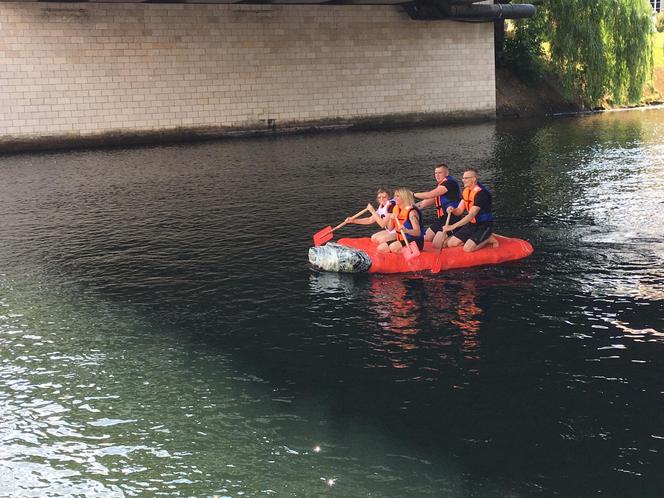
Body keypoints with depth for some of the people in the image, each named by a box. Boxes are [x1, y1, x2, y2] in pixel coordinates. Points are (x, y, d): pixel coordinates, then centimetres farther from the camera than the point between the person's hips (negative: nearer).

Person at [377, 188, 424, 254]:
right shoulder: (396, 209, 8)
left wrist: (406, 230, -41)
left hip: (414, 242, -8)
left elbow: (418, 232, -23)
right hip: (401, 239, 8)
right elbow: (390, 228, 13)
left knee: (393, 247, -33)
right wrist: (391, 219, -7)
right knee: (380, 248, -5)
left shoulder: (411, 211, -16)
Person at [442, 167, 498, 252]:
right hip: (471, 224, 9)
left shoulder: (481, 193, -24)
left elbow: (471, 216, -29)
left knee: (467, 248, -25)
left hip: (484, 226, -9)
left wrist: (452, 227, -34)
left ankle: (488, 239, 2)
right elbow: (459, 211, 5)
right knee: (450, 243, 1)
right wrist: (452, 210, -21)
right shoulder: (466, 191, 5)